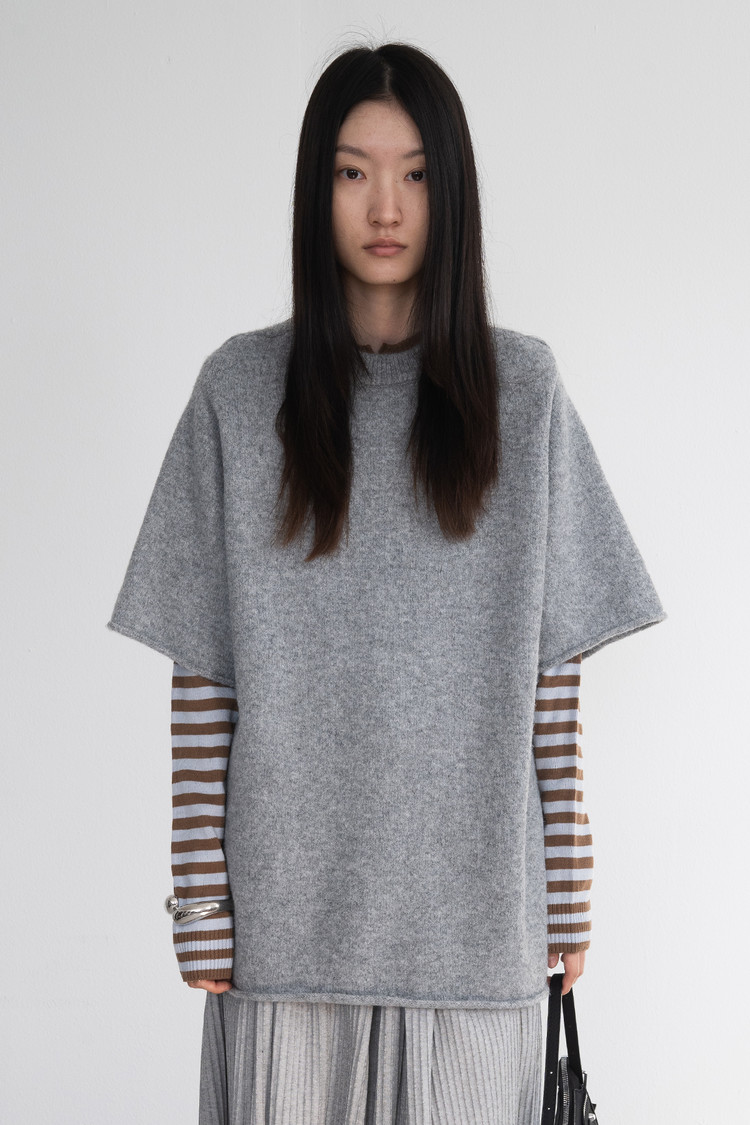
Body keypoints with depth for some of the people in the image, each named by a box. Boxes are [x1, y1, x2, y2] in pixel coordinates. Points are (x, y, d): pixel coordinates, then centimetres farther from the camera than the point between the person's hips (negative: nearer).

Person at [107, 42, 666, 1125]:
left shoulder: (522, 387, 2)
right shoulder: (241, 388, 0)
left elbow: (553, 660, 3)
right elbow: (202, 672, 0)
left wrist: (568, 883, 2)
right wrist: (200, 903, -2)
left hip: (474, 899, 1)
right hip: (291, 900, 0)